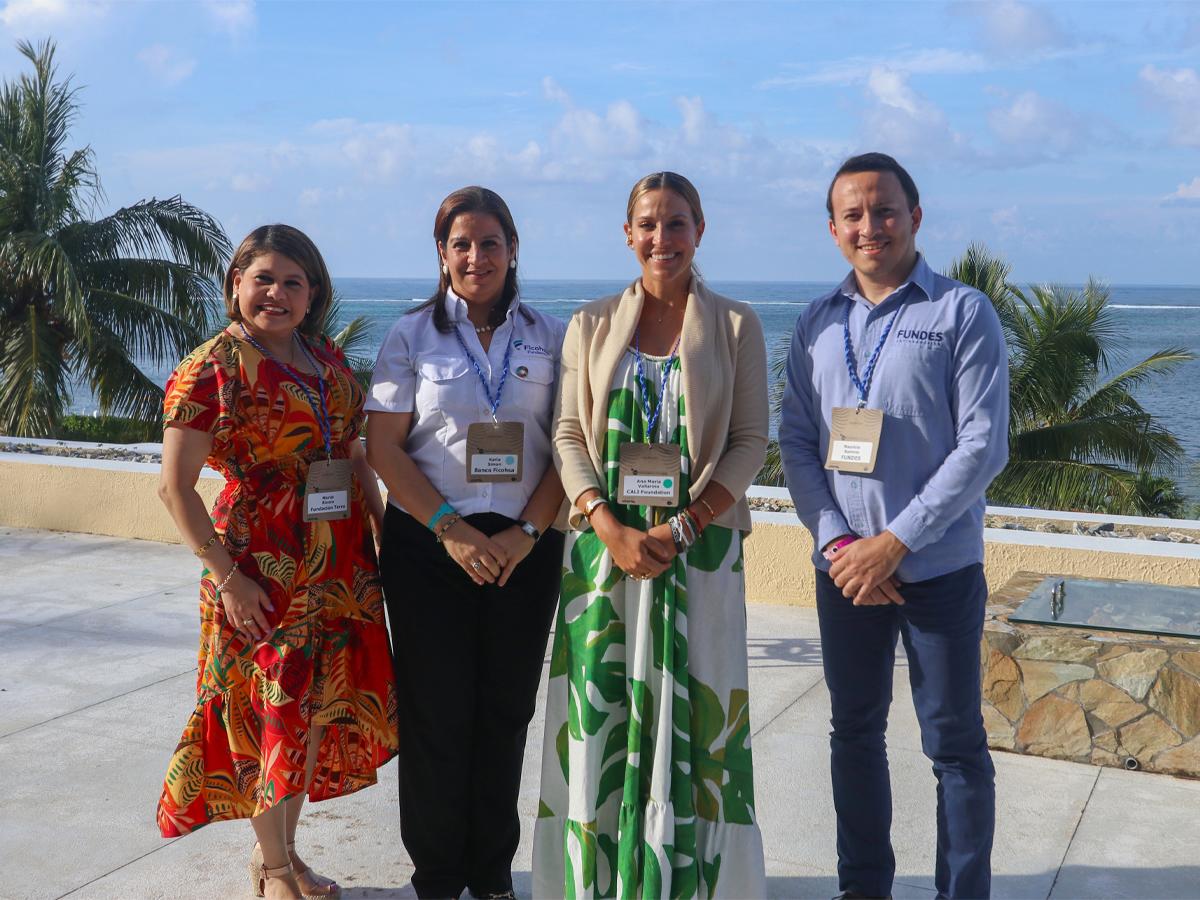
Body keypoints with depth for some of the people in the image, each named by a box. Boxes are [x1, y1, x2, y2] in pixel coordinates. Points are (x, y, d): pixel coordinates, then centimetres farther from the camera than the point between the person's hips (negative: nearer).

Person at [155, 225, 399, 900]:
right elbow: (176, 487, -12)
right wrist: (228, 576, -16)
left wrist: (383, 531, 6)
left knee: (320, 705, 13)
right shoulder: (212, 369, -10)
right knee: (273, 709, 4)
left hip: (341, 559, 6)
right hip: (264, 564, -6)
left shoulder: (329, 360, 8)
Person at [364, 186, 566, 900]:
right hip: (428, 545, -1)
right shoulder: (411, 336, 3)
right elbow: (385, 448, -2)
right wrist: (451, 527, -12)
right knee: (436, 714, 3)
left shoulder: (550, 337, 7)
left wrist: (527, 531, -9)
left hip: (524, 547, 2)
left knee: (506, 712, 7)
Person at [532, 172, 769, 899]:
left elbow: (750, 441, -2)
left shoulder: (735, 326, 2)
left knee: (692, 714, 1)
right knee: (600, 714, 4)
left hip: (701, 545, -1)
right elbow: (569, 434, 3)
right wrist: (610, 528, -12)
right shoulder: (592, 326, 7)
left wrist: (684, 527, -13)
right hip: (605, 541, 2)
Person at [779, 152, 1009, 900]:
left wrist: (894, 543, -16)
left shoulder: (962, 313, -6)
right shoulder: (818, 324, 7)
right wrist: (836, 542, -9)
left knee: (954, 743, 5)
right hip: (844, 568, 4)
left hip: (939, 567, -4)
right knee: (855, 733, 14)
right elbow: (797, 441, 4)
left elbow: (983, 445, -12)